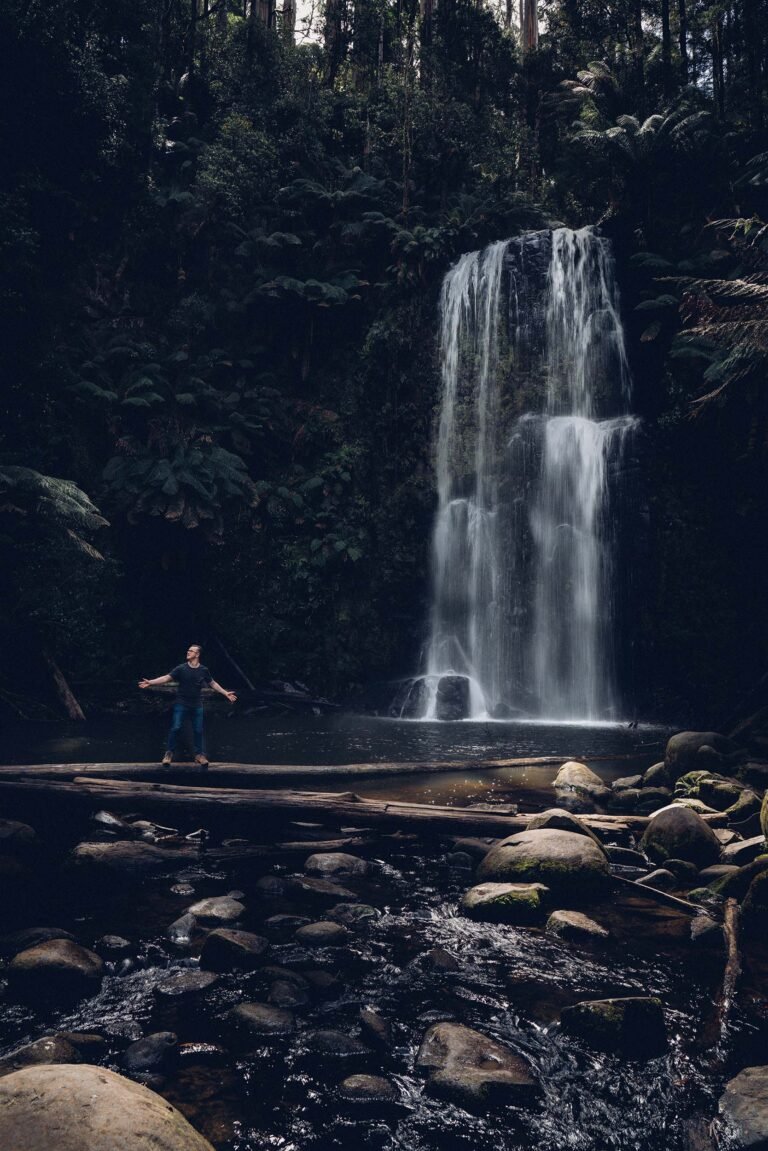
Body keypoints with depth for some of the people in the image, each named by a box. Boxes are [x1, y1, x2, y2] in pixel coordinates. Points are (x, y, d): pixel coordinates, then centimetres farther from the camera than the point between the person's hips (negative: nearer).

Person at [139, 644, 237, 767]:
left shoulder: (203, 670, -3)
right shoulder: (181, 668, -9)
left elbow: (213, 683, 9)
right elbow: (166, 678, -13)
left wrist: (226, 693, 7)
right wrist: (150, 682, -24)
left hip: (197, 706, 2)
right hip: (181, 704, -2)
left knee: (198, 730, 5)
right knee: (175, 728, -5)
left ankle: (199, 754, 19)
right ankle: (169, 753, 9)